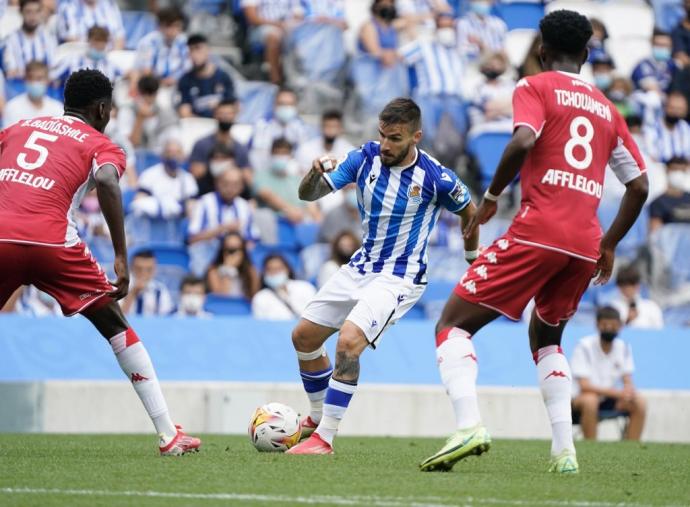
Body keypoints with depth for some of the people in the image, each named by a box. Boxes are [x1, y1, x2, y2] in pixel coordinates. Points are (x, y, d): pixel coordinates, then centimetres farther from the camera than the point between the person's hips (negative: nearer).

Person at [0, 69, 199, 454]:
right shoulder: (100, 145, 14)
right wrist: (122, 259, -9)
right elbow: (107, 181, -8)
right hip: (51, 240, -2)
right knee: (114, 325, 15)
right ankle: (169, 434, 10)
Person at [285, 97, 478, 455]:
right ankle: (317, 418, 32)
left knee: (348, 342, -26)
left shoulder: (435, 178, -18)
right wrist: (316, 174, -28)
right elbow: (307, 194, -6)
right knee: (304, 336, 11)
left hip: (400, 276, -6)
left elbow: (468, 209, 2)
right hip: (360, 267, 6)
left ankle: (325, 438, -17)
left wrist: (473, 260, 14)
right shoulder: (366, 158, -8)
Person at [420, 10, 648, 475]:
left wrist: (491, 198, -4)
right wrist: (609, 246, 27)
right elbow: (639, 185, 18)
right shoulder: (606, 109, 21)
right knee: (546, 337, 27)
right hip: (586, 244, 6)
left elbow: (523, 141, -16)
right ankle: (564, 450, 11)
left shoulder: (535, 87, 5)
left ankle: (469, 426, -26)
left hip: (539, 230, -6)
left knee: (454, 325, -2)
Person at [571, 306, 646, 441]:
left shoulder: (623, 348, 0)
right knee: (590, 400, -38)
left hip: (610, 399, 5)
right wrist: (616, 392, -33)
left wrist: (627, 392, -26)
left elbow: (628, 382, 0)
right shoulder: (584, 346, -16)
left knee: (640, 403, -18)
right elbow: (584, 386, -23)